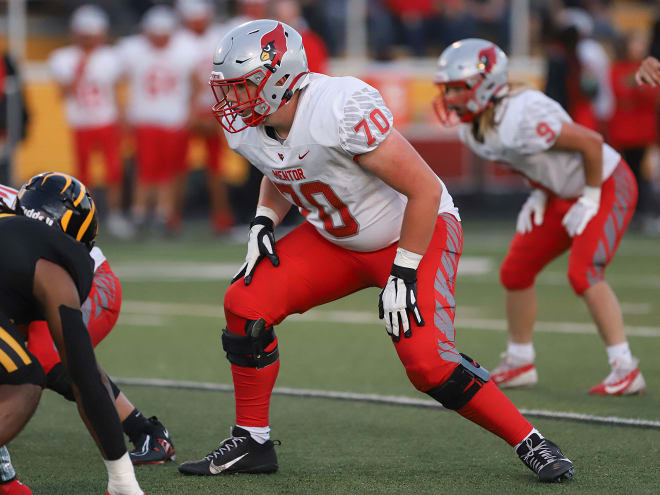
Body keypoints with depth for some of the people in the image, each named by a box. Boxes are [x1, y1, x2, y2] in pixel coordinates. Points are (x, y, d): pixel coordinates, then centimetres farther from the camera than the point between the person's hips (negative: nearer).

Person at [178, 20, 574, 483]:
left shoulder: (342, 109, -34)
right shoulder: (245, 130, -10)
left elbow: (425, 190, -28)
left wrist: (404, 273, -23)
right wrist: (264, 222, -2)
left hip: (416, 233, -7)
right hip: (335, 240, 7)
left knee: (428, 361, -23)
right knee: (246, 303, -10)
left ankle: (532, 444, -4)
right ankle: (252, 442, 5)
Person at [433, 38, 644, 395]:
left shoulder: (522, 118, -34)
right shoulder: (471, 129, -4)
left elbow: (591, 143, -28)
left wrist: (590, 199, -20)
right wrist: (538, 195, 3)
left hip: (607, 187, -9)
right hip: (563, 195, 9)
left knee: (583, 273, -22)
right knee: (515, 272, 7)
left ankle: (625, 370, -15)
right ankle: (519, 363, 23)